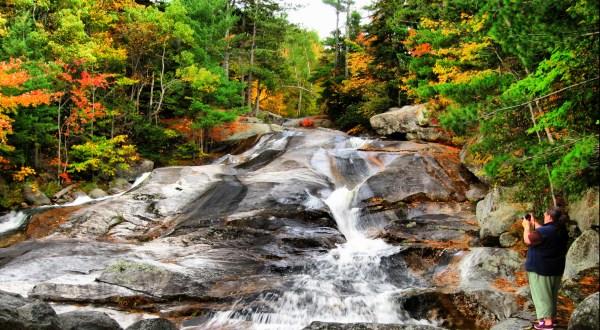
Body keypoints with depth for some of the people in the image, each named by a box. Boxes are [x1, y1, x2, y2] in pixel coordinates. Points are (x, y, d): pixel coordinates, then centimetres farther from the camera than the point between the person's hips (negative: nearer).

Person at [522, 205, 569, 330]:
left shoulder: (546, 231, -26)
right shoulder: (561, 231, 4)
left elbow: (528, 239, -29)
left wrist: (527, 227, -13)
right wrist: (534, 222, 19)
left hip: (542, 269, -9)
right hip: (556, 269, 9)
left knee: (542, 294, 1)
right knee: (552, 295, 20)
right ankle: (553, 318, 30)